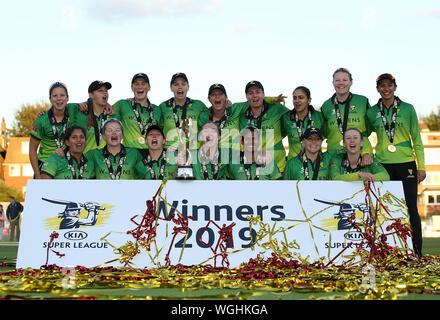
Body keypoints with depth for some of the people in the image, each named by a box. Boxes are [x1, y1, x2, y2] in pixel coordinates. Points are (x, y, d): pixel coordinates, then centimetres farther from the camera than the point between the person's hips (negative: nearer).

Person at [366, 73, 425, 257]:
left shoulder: (407, 109, 4)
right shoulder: (372, 112, 7)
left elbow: (417, 139, 4)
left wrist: (421, 166, 1)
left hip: (406, 164, -1)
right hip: (383, 166, 2)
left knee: (411, 209, -4)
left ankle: (416, 253, 3)